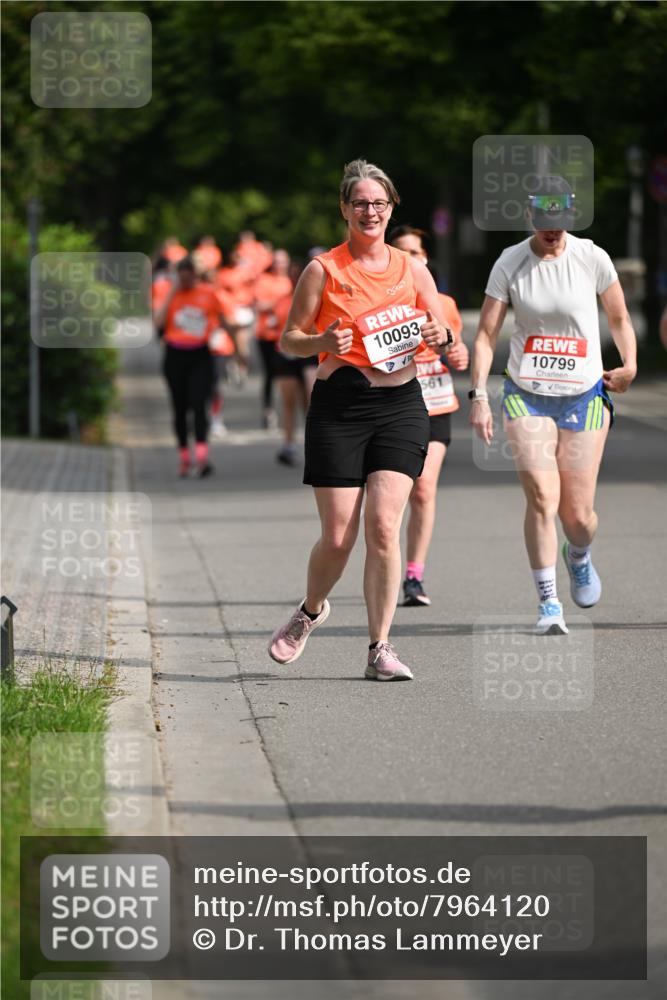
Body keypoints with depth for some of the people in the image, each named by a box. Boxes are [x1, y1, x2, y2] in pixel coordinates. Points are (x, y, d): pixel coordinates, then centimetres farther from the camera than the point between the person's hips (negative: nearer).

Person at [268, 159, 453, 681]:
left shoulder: (411, 269, 9)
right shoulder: (323, 270, 2)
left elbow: (444, 334, 14)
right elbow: (289, 339, 4)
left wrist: (440, 335, -9)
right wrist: (322, 342, -17)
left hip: (400, 406, 1)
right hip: (339, 408, -1)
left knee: (383, 524, -12)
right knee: (338, 536, -3)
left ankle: (380, 648, -6)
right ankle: (311, 610, 29)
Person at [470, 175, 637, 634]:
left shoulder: (592, 258, -4)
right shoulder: (509, 264, -3)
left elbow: (619, 318, 9)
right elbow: (486, 334, -1)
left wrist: (629, 364, -6)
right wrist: (479, 395, -10)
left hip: (584, 396, 0)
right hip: (526, 394, 0)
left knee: (578, 513, 0)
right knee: (542, 497, -17)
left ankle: (579, 556, 37)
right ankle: (549, 603, -8)